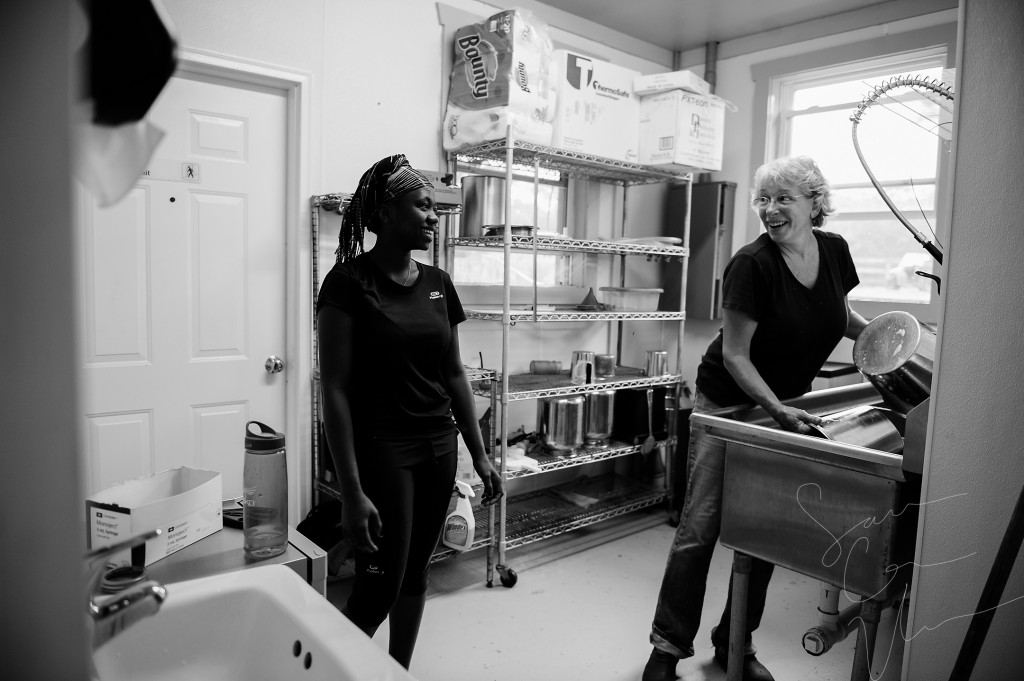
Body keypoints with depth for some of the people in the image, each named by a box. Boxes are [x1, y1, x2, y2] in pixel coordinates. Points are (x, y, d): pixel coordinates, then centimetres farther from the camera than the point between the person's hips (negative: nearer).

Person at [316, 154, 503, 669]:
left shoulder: (437, 283, 7)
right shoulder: (349, 283, -11)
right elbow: (335, 390, -14)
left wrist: (479, 454, 10)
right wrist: (352, 491, -18)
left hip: (439, 447, 6)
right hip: (381, 449, -5)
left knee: (416, 574, 15)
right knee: (379, 587, 1)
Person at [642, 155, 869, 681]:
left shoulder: (834, 250, -1)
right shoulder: (752, 264, -20)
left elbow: (841, 316, 17)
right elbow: (734, 355, -18)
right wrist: (778, 410, -25)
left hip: (785, 404, 6)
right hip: (726, 403, -6)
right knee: (700, 526, -4)